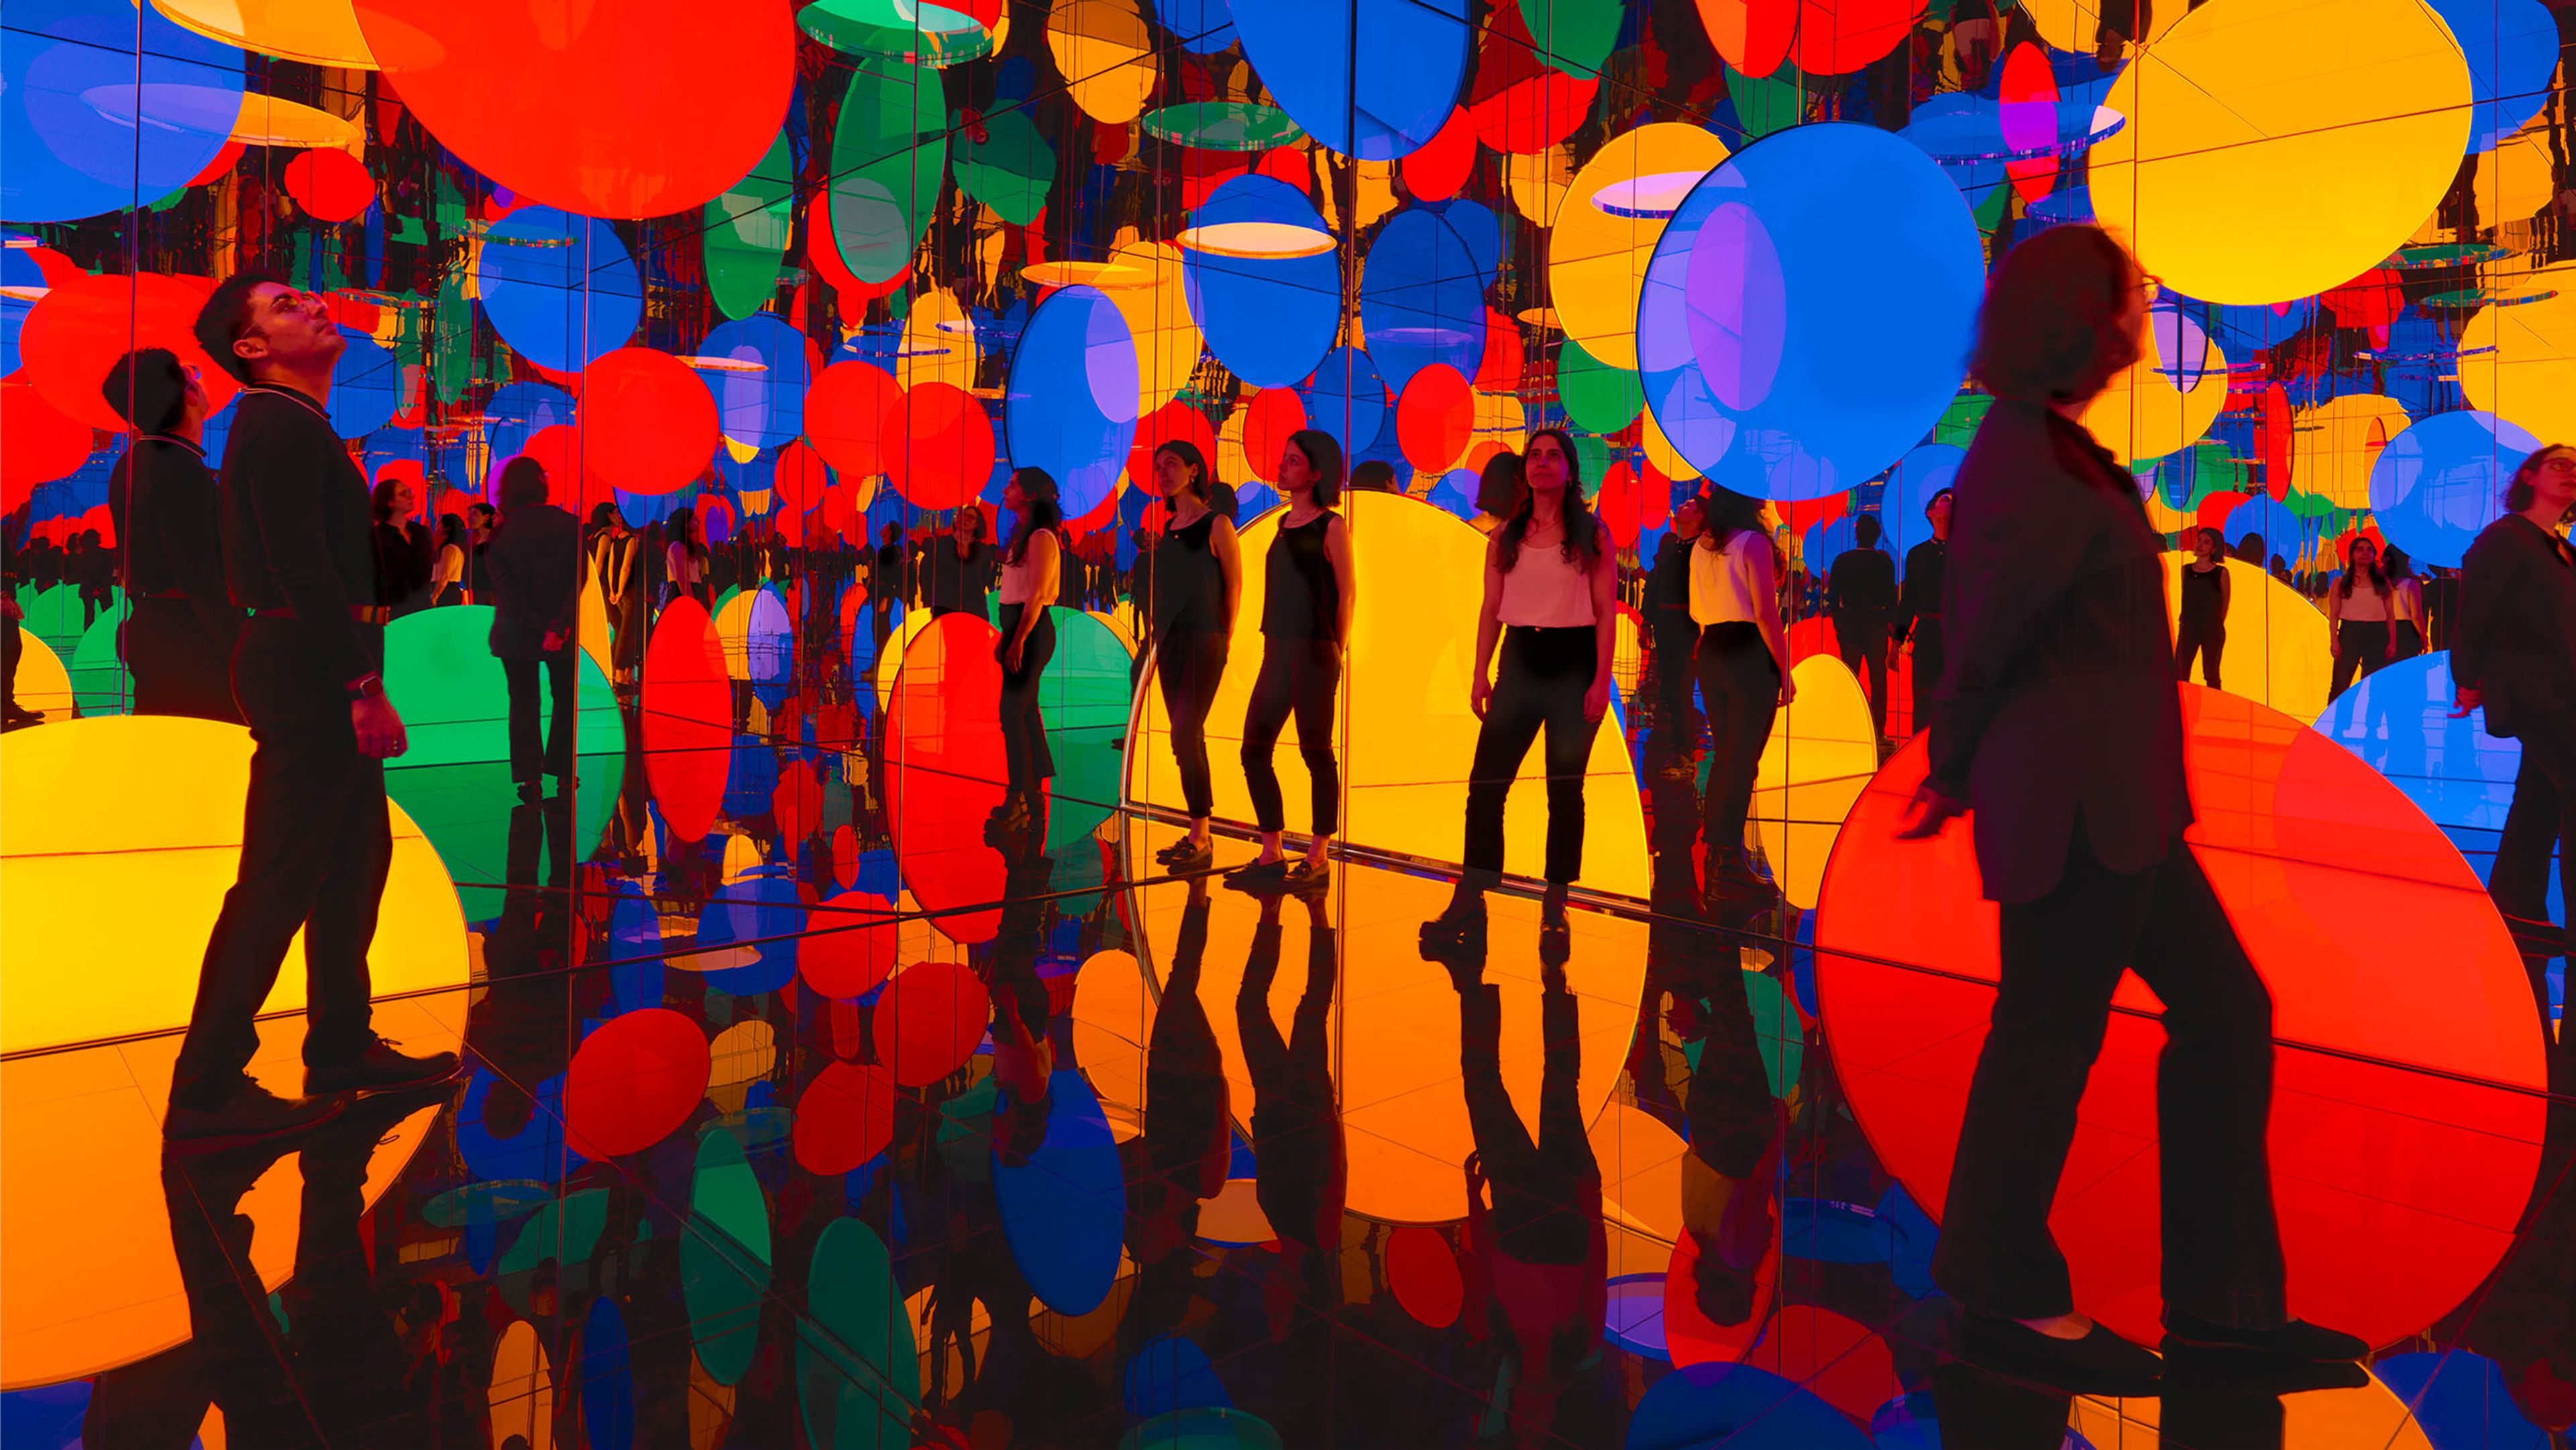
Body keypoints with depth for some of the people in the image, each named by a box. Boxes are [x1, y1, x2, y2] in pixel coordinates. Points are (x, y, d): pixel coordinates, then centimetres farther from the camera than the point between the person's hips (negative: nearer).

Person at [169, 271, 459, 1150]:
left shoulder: (292, 424, 20)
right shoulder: (282, 424, -12)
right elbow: (302, 569, -21)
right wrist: (364, 684, -22)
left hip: (315, 671, 11)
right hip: (309, 671, -11)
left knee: (358, 855, 16)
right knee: (280, 879, -6)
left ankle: (342, 1049, 25)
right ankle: (206, 1092, 1)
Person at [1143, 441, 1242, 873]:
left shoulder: (1216, 525, -5)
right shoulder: (1166, 530, 14)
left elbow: (1234, 586, -3)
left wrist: (1223, 640, -3)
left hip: (1204, 643, -7)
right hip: (1170, 643, 7)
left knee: (1185, 735, -15)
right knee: (1189, 739, 8)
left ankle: (1200, 835, -10)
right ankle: (1199, 837, 13)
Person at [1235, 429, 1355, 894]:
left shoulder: (1331, 526, -4)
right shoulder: (1285, 523, 17)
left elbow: (1348, 592, -5)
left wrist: (1335, 651, -6)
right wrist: (1272, 642, 13)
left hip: (1314, 650, -7)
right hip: (1277, 649, 8)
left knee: (1316, 749, -2)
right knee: (1254, 748, 4)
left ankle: (1318, 859, 7)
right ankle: (1272, 856, 13)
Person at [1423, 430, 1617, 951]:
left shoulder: (1592, 533, 2)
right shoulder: (1504, 536, 10)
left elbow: (1606, 612, -2)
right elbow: (1490, 609, 9)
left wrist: (1601, 680, -11)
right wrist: (1480, 674, 0)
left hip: (1572, 661, -2)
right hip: (1520, 659, 3)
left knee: (1565, 789, 3)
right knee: (1485, 782, -4)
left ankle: (1554, 907, 11)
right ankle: (1469, 902, 1)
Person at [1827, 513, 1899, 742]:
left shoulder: (1842, 560, -3)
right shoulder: (1885, 562, -5)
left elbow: (1833, 595, 0)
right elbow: (1892, 596, -3)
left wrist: (1837, 623, 9)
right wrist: (1893, 623, 6)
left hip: (1849, 621, 1)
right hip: (1877, 622, -1)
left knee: (1850, 675, 6)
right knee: (1878, 677, 4)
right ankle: (1878, 730, 3)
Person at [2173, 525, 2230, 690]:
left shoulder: (2221, 573, 1)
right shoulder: (2185, 570, 9)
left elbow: (2225, 602, 7)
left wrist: (2216, 624, 7)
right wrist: (2185, 621, 8)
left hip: (2212, 629, -2)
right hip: (2188, 627, 2)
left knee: (2211, 676, 3)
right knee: (2178, 674, -6)